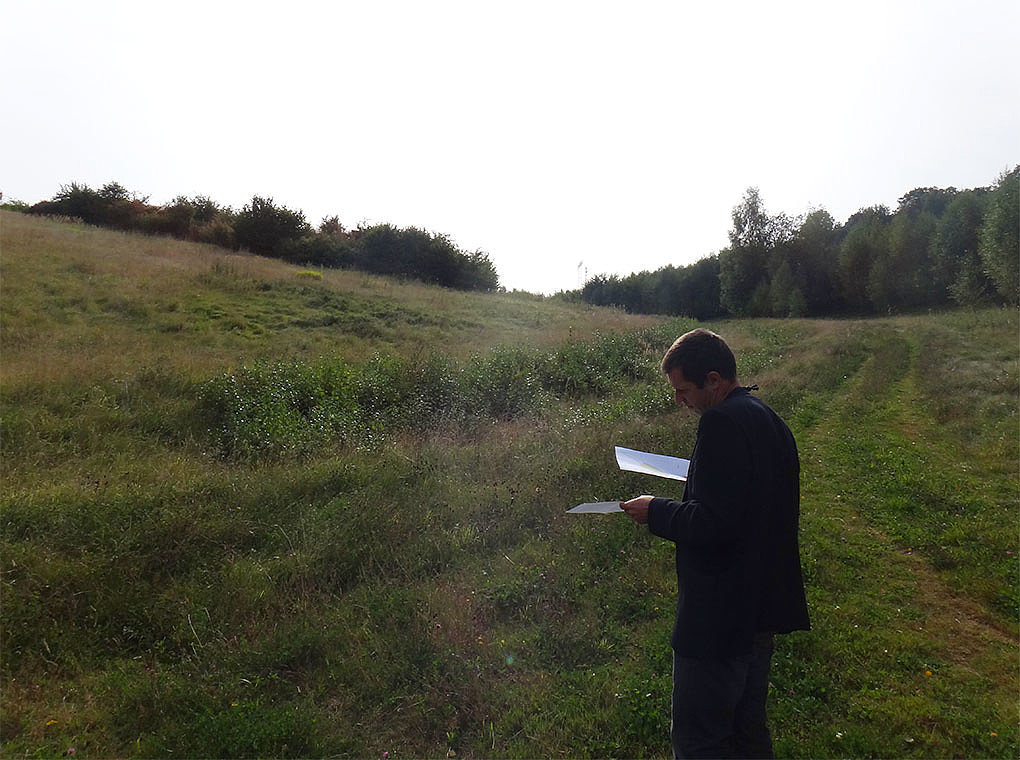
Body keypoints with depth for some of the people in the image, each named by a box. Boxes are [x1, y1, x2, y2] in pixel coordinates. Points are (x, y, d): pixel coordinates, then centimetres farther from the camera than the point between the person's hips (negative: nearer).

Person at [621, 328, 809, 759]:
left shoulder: (722, 423, -22)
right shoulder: (769, 420, 10)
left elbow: (713, 525, -26)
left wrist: (655, 512, -13)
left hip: (719, 618, -10)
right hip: (763, 608, 10)